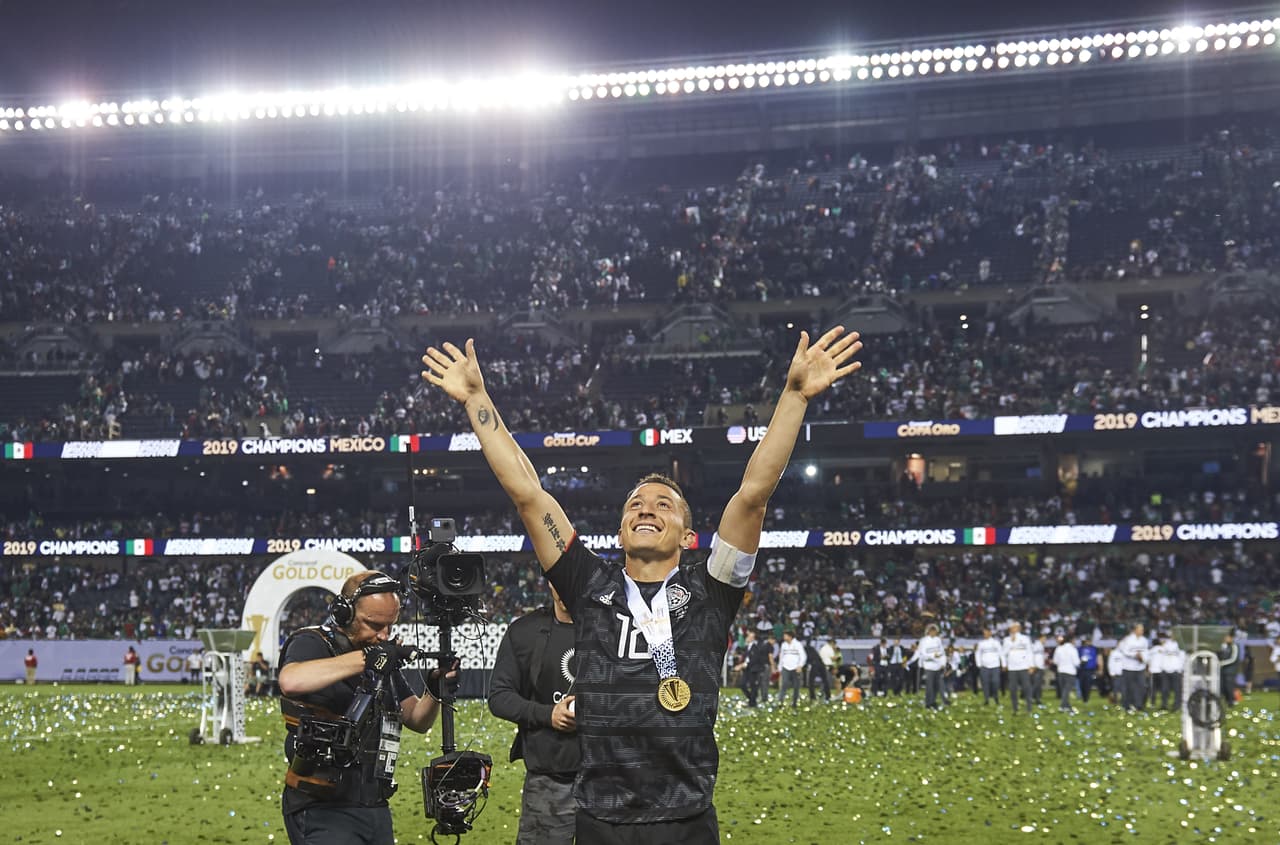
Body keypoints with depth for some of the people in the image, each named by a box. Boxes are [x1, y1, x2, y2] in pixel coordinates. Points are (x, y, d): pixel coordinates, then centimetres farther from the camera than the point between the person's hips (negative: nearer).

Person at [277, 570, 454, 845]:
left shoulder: (384, 657, 16)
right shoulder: (311, 644, -7)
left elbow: (417, 721, 17)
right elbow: (291, 681, -31)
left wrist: (435, 692, -5)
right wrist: (366, 658, -29)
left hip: (376, 811, 8)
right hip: (322, 812, -8)